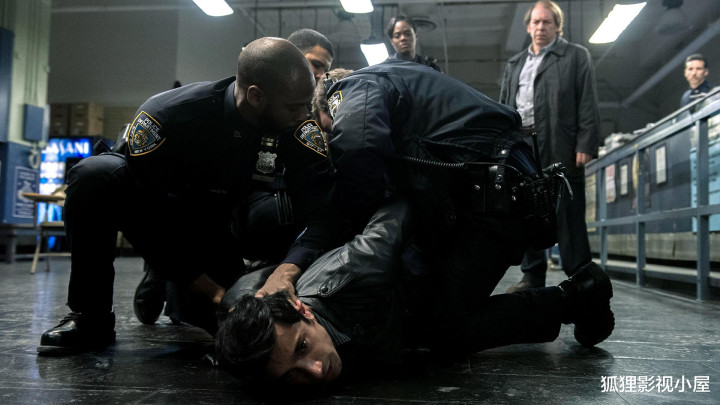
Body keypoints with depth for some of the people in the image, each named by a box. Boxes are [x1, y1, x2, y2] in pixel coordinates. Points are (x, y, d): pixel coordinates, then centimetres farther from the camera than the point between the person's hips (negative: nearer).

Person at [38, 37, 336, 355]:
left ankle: (169, 287, 21)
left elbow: (321, 216, -27)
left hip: (215, 230, 3)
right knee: (94, 174, -33)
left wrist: (287, 271, -48)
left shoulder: (298, 129, -22)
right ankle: (91, 318, -15)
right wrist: (212, 290, -29)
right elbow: (147, 221, -26)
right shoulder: (165, 115, -29)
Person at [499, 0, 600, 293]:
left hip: (560, 148, -5)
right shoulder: (514, 64, 23)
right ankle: (532, 277, 15)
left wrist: (586, 146, -11)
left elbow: (588, 104, 0)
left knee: (567, 216, -5)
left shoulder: (576, 56, 8)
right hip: (521, 146, 5)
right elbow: (504, 106, 21)